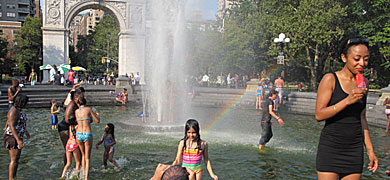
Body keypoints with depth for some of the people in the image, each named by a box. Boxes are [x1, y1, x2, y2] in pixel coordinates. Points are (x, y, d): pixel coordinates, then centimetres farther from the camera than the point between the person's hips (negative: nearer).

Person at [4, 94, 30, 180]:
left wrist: (26, 131, 35)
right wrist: (18, 140, -31)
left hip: (18, 137, 10)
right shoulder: (13, 111, -21)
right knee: (14, 160, -8)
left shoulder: (19, 109, 10)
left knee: (17, 158, 14)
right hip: (12, 137, -10)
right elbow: (11, 126, -27)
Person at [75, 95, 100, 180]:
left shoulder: (76, 111, 7)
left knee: (83, 155, 25)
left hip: (78, 134, 3)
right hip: (88, 135, -3)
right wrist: (98, 115, 20)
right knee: (87, 158, 6)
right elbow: (97, 121, -1)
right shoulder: (88, 109, -4)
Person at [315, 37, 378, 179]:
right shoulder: (330, 79, -7)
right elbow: (319, 115, -13)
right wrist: (348, 100, -22)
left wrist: (370, 150, 14)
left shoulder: (363, 83, 9)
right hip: (330, 147, -5)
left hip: (355, 149, 5)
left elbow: (361, 118, 16)